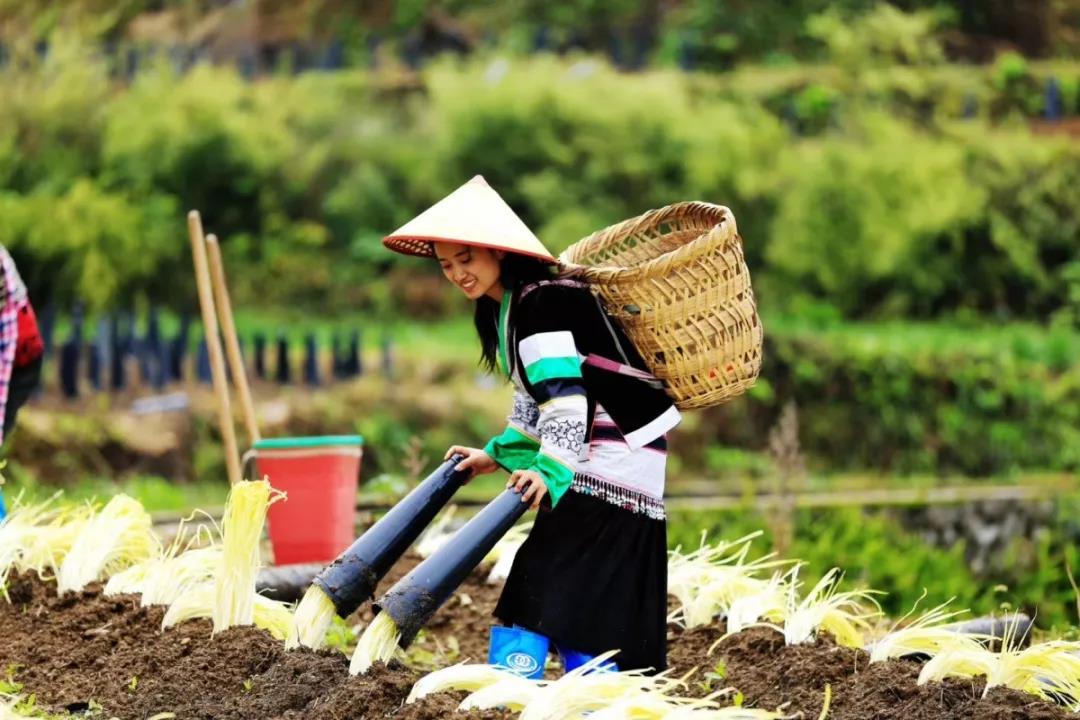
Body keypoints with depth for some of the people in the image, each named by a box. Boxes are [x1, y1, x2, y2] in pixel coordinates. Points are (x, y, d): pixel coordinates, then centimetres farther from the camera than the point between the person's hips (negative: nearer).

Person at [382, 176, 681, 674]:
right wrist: (500, 454, 21)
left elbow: (565, 395, -27)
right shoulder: (505, 308, 14)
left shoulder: (542, 302, -18)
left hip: (611, 465, -11)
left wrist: (550, 469, -36)